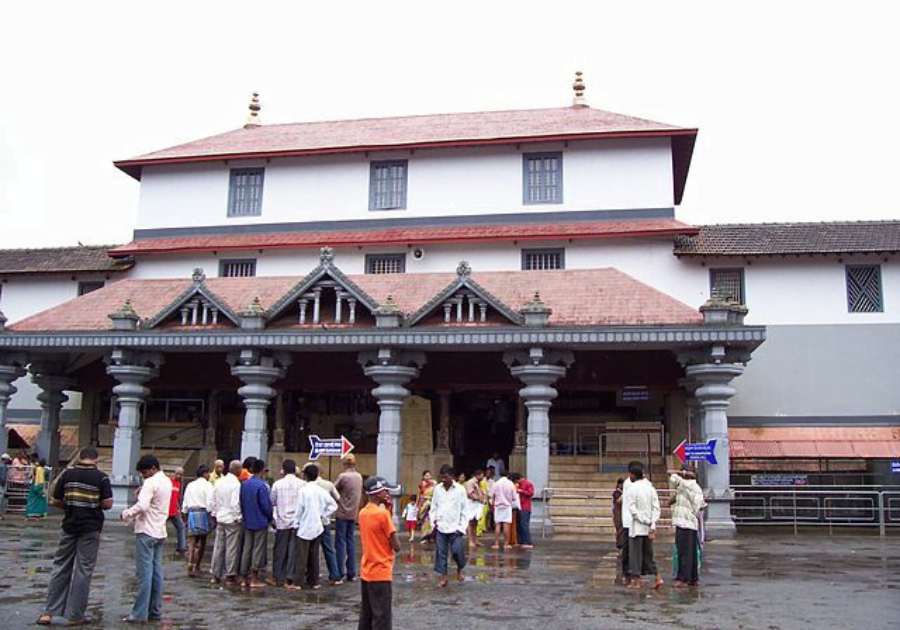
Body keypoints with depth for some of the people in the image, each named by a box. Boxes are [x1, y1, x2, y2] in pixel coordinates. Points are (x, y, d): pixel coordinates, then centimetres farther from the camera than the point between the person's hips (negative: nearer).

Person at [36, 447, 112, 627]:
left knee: (60, 567, 12)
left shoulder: (67, 474, 0)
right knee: (83, 570, 3)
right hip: (91, 528, -3)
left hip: (69, 526, 3)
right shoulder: (101, 477, -8)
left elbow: (55, 501, 3)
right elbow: (108, 504, -11)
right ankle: (74, 615, 7)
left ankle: (48, 612, 11)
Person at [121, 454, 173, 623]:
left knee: (144, 573, -6)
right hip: (160, 532, 8)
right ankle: (155, 611, 13)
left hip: (146, 533, -8)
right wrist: (142, 492, 6)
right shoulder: (167, 481, 12)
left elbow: (141, 506, -26)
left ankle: (140, 614, -3)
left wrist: (126, 514, -10)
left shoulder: (151, 483, -16)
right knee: (156, 572, 10)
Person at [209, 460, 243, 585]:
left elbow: (213, 501, 9)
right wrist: (238, 518, -9)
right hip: (232, 520, -6)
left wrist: (214, 514, 19)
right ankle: (230, 576, 7)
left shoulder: (219, 482, 4)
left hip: (220, 519, 7)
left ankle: (216, 574, 19)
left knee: (218, 547, 12)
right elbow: (235, 504, -20)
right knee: (232, 548, 2)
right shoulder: (236, 484, -17)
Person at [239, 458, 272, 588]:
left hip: (247, 522, 7)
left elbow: (241, 503, 10)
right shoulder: (261, 486, -17)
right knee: (258, 549, 1)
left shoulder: (244, 484, 5)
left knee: (246, 549, 11)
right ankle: (254, 579, 4)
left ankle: (245, 578, 16)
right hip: (260, 522, -7)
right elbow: (266, 505, -16)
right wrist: (270, 518, 0)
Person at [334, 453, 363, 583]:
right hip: (353, 513, 6)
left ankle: (340, 573, 0)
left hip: (342, 513, -6)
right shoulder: (359, 477, 6)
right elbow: (359, 494, 8)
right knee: (350, 542, 11)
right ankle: (351, 573, 12)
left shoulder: (343, 476, -13)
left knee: (340, 543, 0)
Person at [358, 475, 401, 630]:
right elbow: (397, 547, -15)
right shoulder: (382, 514, -17)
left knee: (366, 617, 15)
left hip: (366, 573, 8)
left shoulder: (363, 513, 7)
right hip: (381, 574, -8)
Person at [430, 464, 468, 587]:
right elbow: (433, 507, 11)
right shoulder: (437, 489, 5)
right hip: (440, 527, 2)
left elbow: (464, 510, -1)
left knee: (457, 551, -6)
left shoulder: (460, 490, -3)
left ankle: (459, 569, 22)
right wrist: (434, 521, 1)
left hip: (455, 527, -2)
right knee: (441, 552, 3)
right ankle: (442, 576, 14)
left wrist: (462, 527, -5)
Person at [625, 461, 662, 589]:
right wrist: (652, 526, -3)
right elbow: (656, 508, 0)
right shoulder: (650, 487, 4)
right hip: (649, 527, 6)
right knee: (648, 554, 16)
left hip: (637, 527, -6)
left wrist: (647, 521, -11)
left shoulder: (631, 489, -12)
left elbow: (633, 510, -18)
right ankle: (658, 577, 11)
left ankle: (636, 581, 8)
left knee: (635, 554, 4)